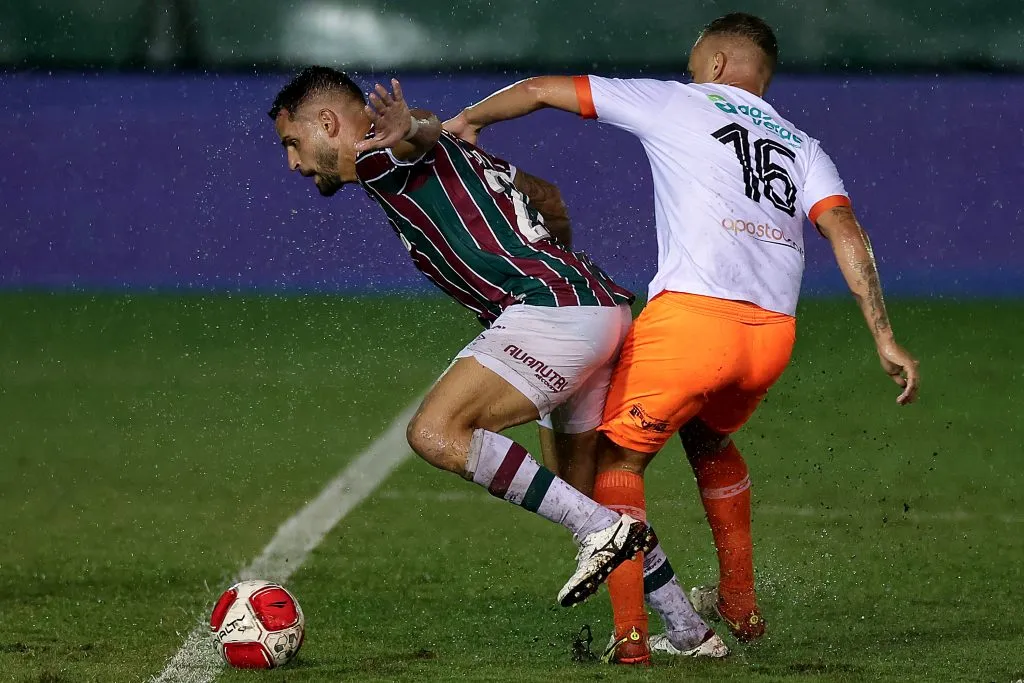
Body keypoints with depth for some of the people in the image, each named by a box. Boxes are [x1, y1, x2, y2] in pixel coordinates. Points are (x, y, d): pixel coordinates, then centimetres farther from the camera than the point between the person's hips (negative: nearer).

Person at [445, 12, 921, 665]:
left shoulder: (678, 102, 16)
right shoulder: (803, 148, 24)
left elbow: (540, 90, 18)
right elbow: (846, 232, 8)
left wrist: (465, 121, 33)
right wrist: (884, 338, 4)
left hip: (690, 317, -5)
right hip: (773, 335, 5)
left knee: (618, 458, 9)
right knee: (709, 439, 33)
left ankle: (631, 632, -4)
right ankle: (740, 606, 36)